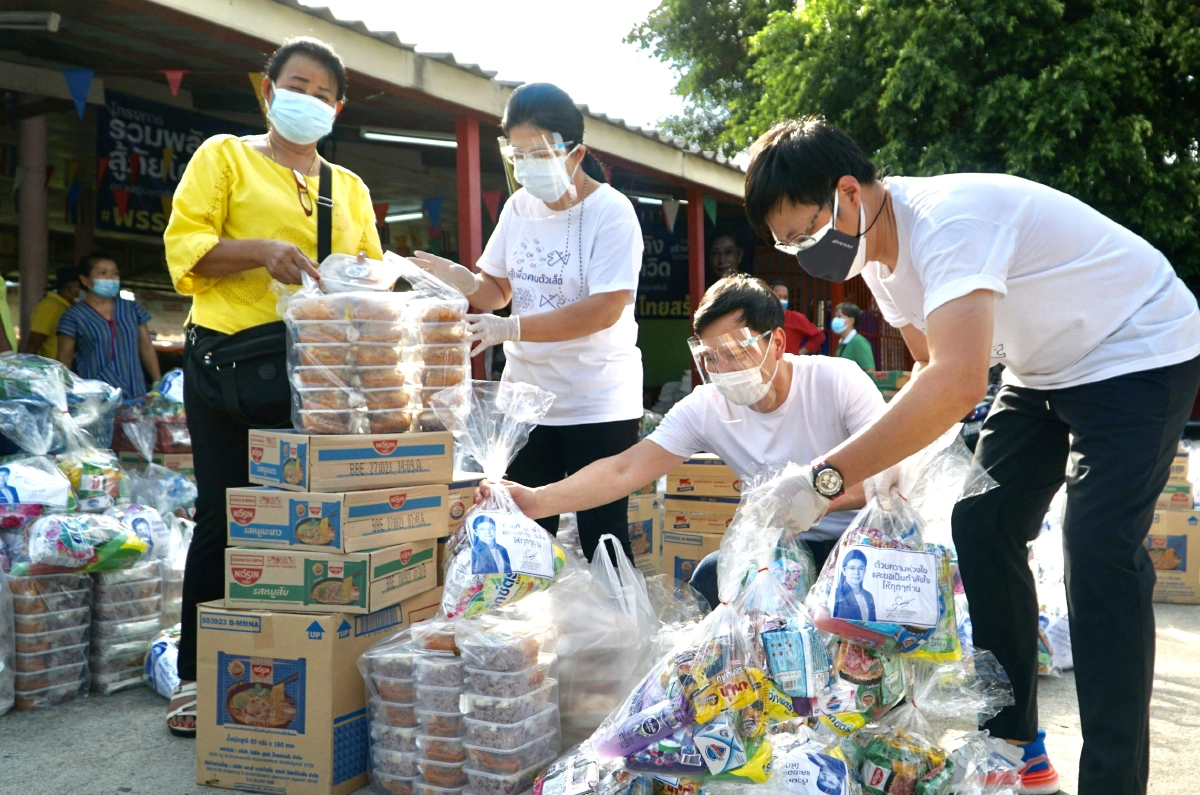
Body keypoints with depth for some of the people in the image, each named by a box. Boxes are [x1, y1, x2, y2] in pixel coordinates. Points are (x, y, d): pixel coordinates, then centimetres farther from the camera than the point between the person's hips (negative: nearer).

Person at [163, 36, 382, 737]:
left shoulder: (351, 188, 22)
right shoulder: (224, 156, 9)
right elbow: (184, 244, -1)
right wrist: (259, 250, -18)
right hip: (233, 358, -3)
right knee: (224, 515, -1)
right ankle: (197, 677, 11)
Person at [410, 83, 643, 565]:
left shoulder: (611, 212, -12)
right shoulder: (519, 207, 6)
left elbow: (605, 309, -21)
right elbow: (497, 290, 12)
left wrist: (512, 329, -27)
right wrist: (458, 277, -10)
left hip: (598, 404, -6)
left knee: (602, 540, 1)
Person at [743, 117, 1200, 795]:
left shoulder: (945, 218, -33)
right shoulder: (879, 253, -3)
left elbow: (958, 384, -44)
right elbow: (932, 366, 8)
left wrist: (826, 478, -44)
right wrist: (895, 456, -10)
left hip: (1140, 352, -9)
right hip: (1048, 370, 9)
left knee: (1099, 552, -20)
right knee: (981, 528, 3)